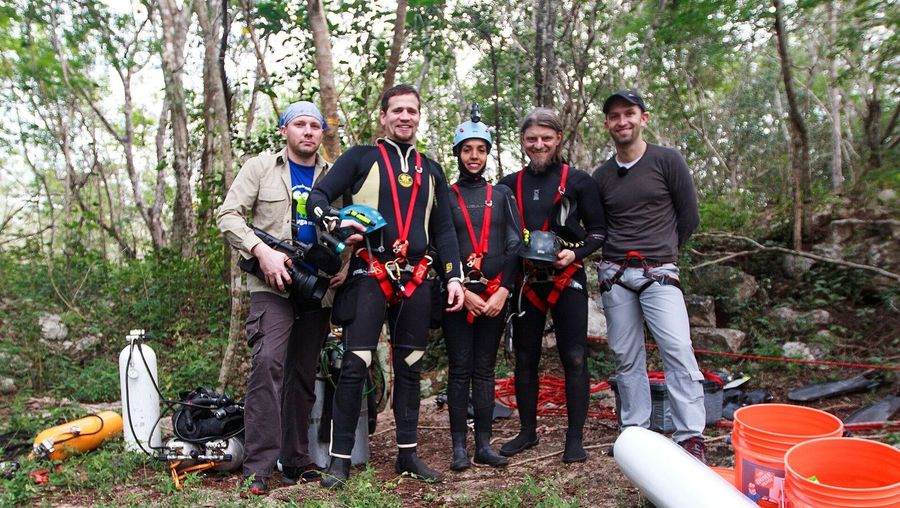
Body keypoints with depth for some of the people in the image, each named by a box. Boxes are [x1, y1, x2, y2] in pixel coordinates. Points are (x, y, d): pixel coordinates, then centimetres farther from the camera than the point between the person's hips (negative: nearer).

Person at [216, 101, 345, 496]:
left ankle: (295, 462, 18)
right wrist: (261, 251, -16)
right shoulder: (260, 168, 5)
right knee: (268, 363, -19)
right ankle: (257, 468, -11)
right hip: (272, 284, -3)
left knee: (304, 374, 8)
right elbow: (228, 215, -1)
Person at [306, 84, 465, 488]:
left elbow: (444, 230, 16)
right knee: (354, 365, -8)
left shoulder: (431, 170, 17)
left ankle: (407, 454, 19)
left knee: (410, 367, 8)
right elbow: (317, 197, -1)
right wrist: (338, 223, -22)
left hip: (416, 279, 4)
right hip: (369, 275, -4)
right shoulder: (361, 158, 5)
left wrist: (454, 276, 6)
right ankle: (340, 458, 3)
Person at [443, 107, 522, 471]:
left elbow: (514, 245, 5)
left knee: (485, 369, 7)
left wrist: (503, 291, -7)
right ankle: (459, 447, 7)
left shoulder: (502, 195, 12)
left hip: (495, 294, 2)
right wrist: (462, 292, -10)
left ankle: (484, 445, 13)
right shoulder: (445, 197, 7)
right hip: (459, 294, -2)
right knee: (460, 370, 0)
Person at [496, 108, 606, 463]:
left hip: (566, 279, -2)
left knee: (574, 359, -2)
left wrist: (575, 253, -13)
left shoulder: (578, 181, 1)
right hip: (525, 282, 3)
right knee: (524, 359, 9)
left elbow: (598, 231, 4)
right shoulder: (510, 184, 8)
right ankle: (527, 432, 24)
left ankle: (575, 438, 10)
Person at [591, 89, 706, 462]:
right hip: (614, 275, 3)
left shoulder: (667, 161, 1)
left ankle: (691, 437, -7)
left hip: (659, 273, -3)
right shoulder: (601, 176, 11)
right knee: (627, 358, 5)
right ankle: (636, 432, 15)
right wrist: (617, 254, 9)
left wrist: (661, 252, 10)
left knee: (678, 349, -14)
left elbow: (689, 217, 5)